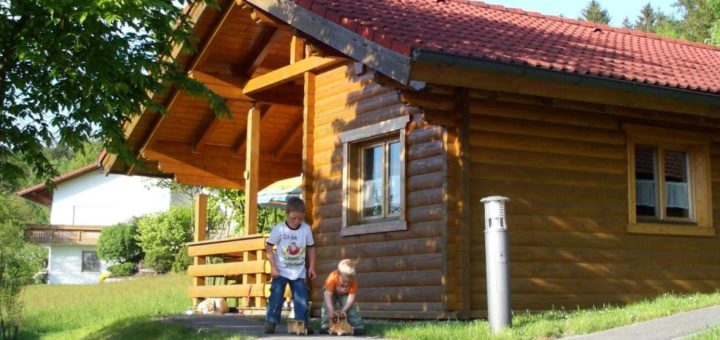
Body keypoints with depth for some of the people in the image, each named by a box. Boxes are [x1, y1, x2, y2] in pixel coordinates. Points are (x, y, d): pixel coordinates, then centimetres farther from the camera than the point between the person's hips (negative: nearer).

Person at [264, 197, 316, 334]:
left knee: (302, 299, 2)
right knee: (276, 298, -5)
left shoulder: (306, 229, -5)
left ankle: (303, 324, 8)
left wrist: (311, 267, 2)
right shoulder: (279, 229, -13)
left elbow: (311, 248, 6)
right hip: (281, 271, -2)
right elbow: (269, 247, -7)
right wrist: (273, 267, -13)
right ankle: (270, 323, 2)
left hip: (299, 272, 2)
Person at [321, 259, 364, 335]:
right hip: (332, 292, -1)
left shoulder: (353, 281, -34)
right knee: (327, 305, -23)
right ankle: (325, 325, -15)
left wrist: (344, 310, -40)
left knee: (351, 307, -15)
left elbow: (351, 296, -30)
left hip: (345, 294, 1)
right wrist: (331, 310, -47)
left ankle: (357, 326, -8)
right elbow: (328, 295, -38)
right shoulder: (332, 278, -41)